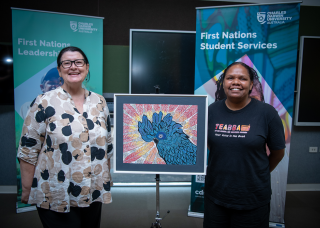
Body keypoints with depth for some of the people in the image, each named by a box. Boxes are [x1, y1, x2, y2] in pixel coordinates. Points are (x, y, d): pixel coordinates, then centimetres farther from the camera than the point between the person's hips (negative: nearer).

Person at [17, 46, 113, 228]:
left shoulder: (99, 102, 3)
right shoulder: (45, 103, -9)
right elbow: (28, 149, -7)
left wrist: (107, 179, 10)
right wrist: (27, 191, -4)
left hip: (93, 193, 4)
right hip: (55, 197, -4)